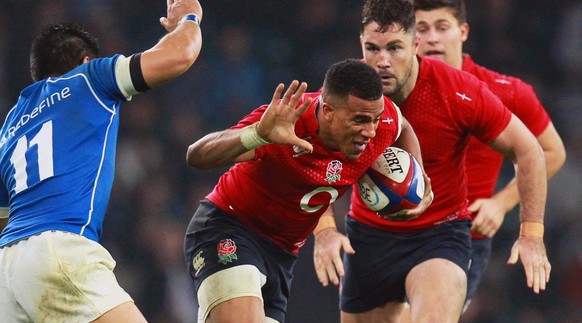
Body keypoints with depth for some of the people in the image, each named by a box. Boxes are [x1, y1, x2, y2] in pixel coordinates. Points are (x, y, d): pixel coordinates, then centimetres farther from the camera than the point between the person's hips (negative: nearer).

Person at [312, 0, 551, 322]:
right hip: (368, 234, 3)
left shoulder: (460, 92, -18)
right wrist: (324, 229, -19)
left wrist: (532, 233, -11)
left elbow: (527, 150, -7)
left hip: (439, 235, -3)